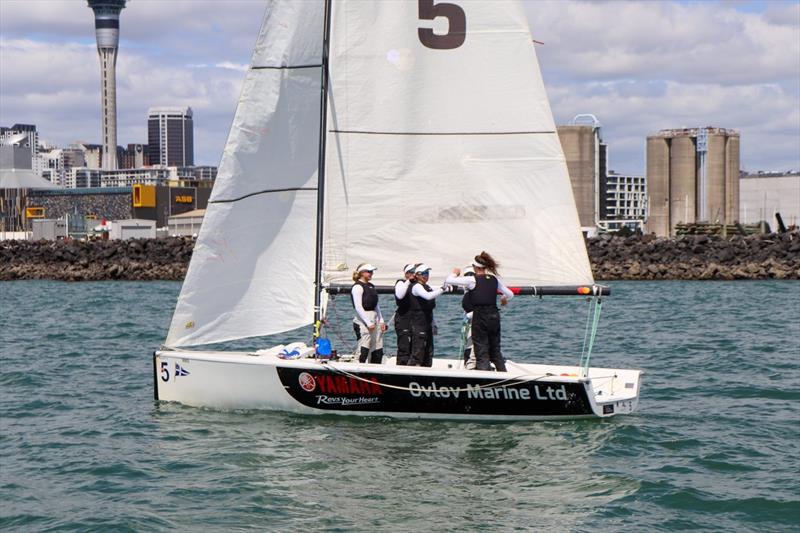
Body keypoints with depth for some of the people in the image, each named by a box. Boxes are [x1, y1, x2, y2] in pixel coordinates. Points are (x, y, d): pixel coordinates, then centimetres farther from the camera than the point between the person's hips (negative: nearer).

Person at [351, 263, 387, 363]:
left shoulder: (371, 286, 18)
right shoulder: (358, 287, -8)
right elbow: (358, 307, -15)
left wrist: (381, 321, 12)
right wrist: (368, 323, -19)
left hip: (374, 319, 9)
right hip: (363, 320, -9)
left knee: (378, 351, 6)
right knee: (364, 349, -11)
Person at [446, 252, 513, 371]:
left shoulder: (472, 280, -8)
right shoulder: (494, 279, 7)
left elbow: (448, 281, -8)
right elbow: (510, 294, 15)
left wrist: (455, 273, 14)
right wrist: (503, 299, 38)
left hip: (479, 317, -5)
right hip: (494, 315, 5)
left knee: (482, 352, -2)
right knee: (496, 350, 18)